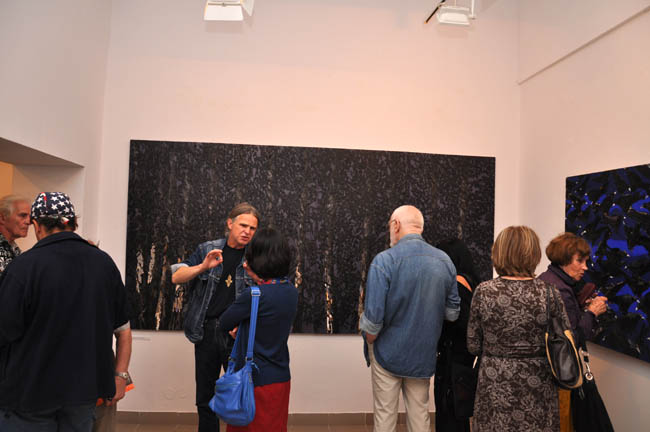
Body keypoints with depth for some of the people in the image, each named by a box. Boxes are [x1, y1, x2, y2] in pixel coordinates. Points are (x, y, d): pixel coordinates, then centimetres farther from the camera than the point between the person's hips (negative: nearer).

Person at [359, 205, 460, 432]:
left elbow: (373, 318, -21)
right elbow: (452, 313, 2)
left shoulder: (384, 261, -19)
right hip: (424, 355, 4)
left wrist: (370, 343, -3)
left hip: (388, 353, -4)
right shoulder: (444, 261, -3)